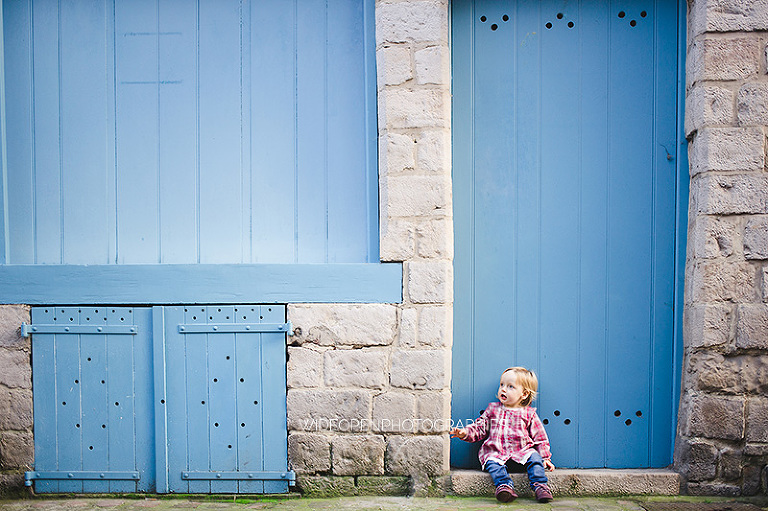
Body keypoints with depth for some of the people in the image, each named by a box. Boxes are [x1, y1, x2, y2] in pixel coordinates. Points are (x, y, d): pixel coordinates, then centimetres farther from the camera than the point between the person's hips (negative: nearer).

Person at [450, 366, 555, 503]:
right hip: (495, 452, 0)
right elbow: (479, 428, 12)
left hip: (521, 452, 0)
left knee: (534, 456, -26)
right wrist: (465, 432, -6)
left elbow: (540, 438, 12)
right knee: (492, 462, -29)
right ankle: (504, 485, -42)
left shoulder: (529, 414, 8)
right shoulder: (492, 409, 13)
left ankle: (540, 486, -26)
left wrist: (545, 458, 3)